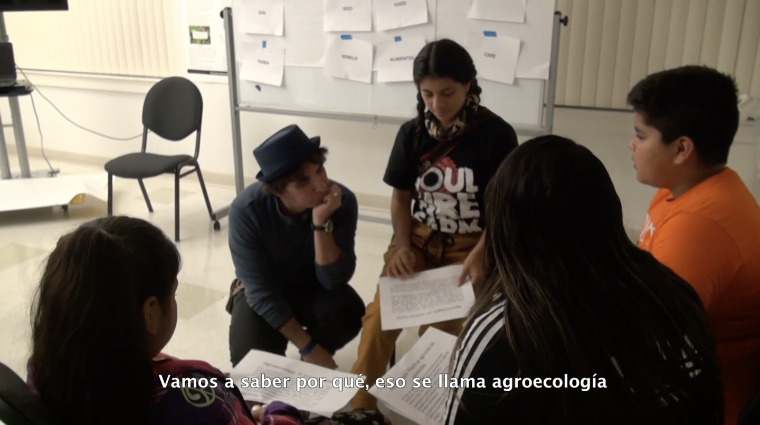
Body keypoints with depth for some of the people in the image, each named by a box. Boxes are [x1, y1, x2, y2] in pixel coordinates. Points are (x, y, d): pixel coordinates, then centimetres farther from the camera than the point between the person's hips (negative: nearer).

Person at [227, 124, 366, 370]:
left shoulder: (343, 201, -26)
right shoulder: (246, 210, -29)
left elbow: (334, 280, -25)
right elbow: (261, 291, -25)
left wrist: (321, 223, -40)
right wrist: (308, 347, -27)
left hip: (313, 286, 1)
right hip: (262, 291, -1)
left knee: (349, 312, -29)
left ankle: (314, 362, 2)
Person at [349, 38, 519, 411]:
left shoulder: (496, 135, -10)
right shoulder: (412, 133, 2)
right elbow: (401, 196, 10)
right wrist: (402, 246, -6)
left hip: (471, 246, -3)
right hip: (419, 239, 3)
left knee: (440, 329, -23)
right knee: (379, 318, -15)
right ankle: (357, 407, 2)